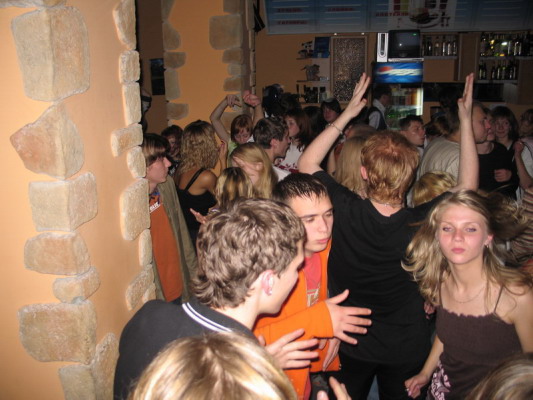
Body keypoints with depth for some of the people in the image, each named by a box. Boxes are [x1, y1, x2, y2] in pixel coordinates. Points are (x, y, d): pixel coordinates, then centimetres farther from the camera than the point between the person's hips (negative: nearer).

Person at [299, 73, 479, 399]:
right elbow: (468, 185, -8)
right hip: (406, 349, 0)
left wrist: (347, 114, -9)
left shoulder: (345, 211, -28)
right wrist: (466, 120, -5)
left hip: (351, 345, 0)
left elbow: (307, 163, -10)